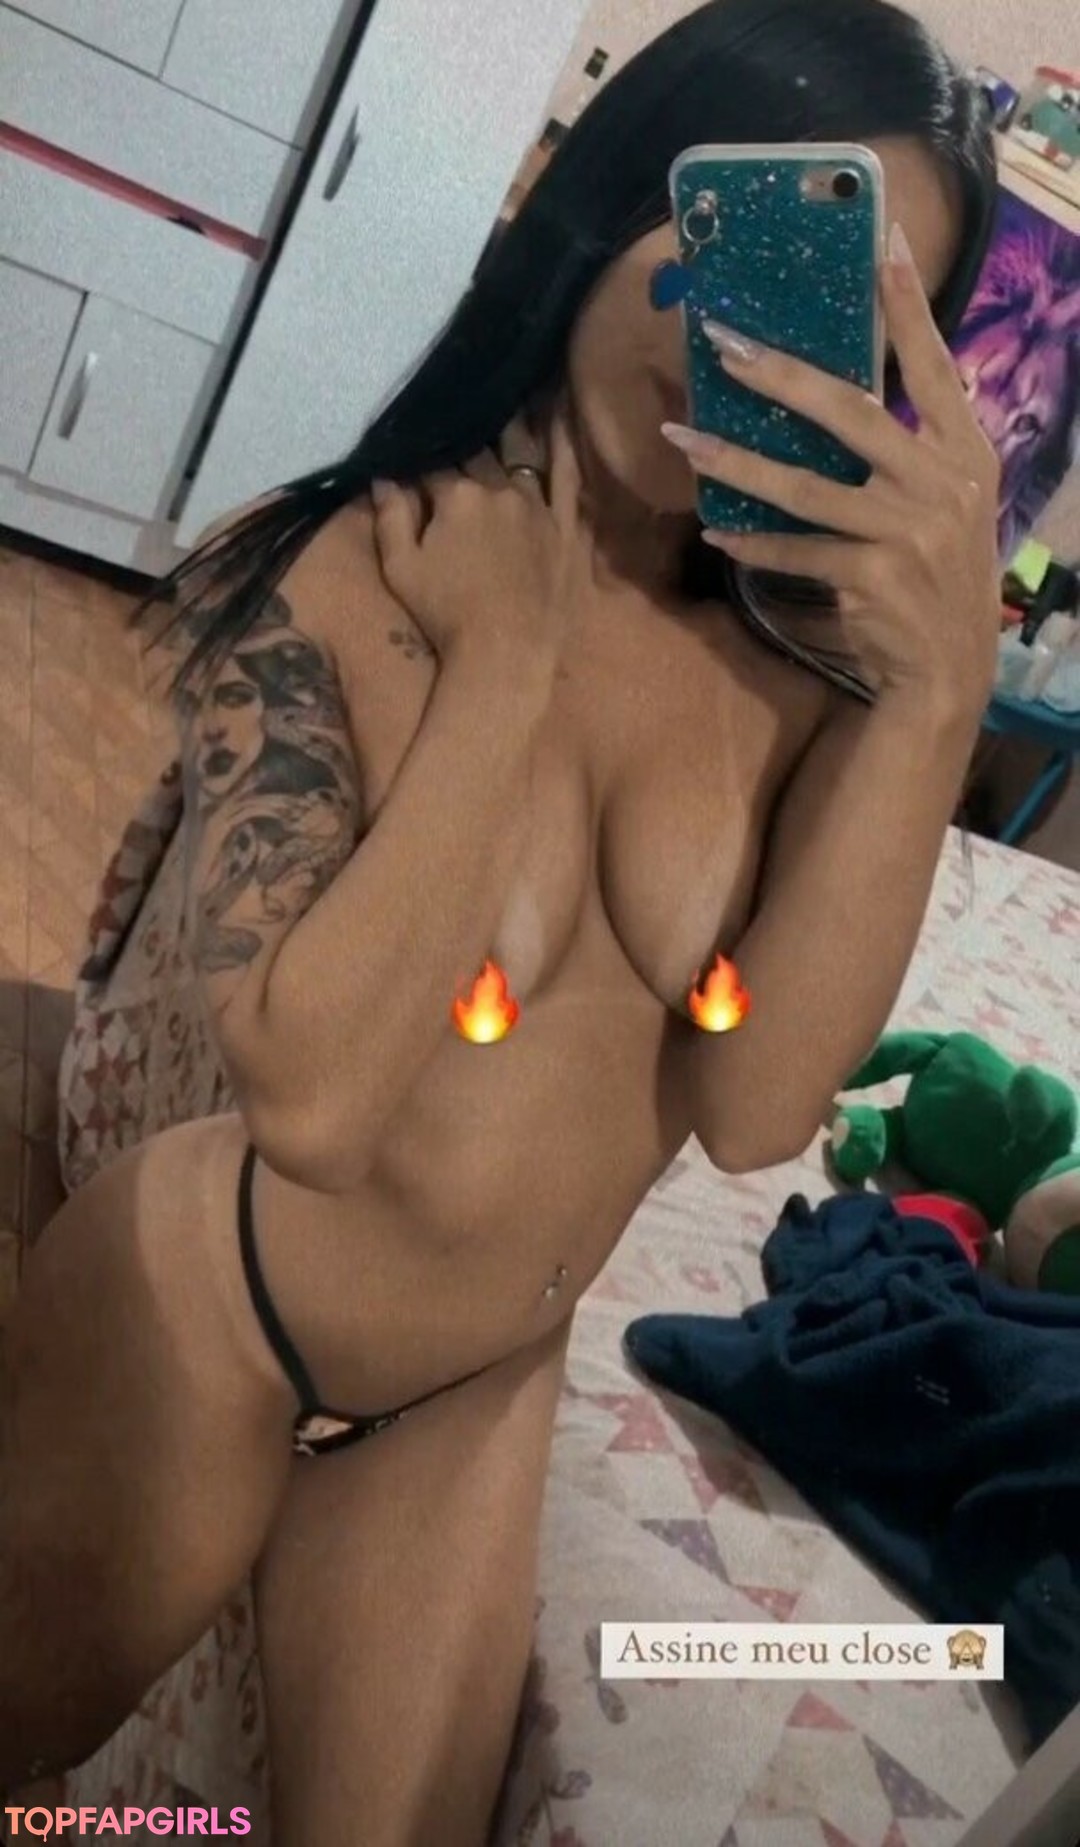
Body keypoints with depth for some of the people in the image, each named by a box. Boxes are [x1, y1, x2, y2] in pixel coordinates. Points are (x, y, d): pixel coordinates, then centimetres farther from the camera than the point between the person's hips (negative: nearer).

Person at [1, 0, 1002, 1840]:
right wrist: (515, 644, -28)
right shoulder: (332, 571, -23)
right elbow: (311, 1092, -32)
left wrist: (945, 687, -32)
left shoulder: (810, 654, -13)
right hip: (201, 1319, -3)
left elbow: (754, 1106, -23)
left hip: (487, 1387, 4)